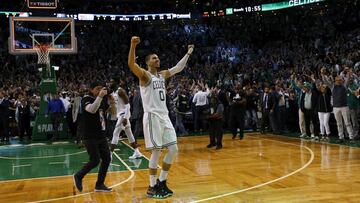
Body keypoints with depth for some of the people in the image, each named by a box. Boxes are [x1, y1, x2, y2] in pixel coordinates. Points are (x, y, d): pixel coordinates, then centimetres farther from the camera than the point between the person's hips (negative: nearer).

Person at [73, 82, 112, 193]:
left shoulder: (102, 101, 11)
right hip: (90, 137, -7)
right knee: (95, 161, -9)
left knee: (107, 159, 3)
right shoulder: (85, 99, -11)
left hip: (101, 135, 8)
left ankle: (99, 185, 14)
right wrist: (100, 96, -37)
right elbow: (92, 109, -34)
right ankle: (78, 176, 15)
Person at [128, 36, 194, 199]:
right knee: (156, 152, -6)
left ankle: (162, 182, 18)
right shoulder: (144, 75, -5)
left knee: (173, 149, 5)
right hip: (152, 117, -8)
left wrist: (188, 53, 23)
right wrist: (133, 45, -36)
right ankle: (152, 187, 6)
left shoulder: (163, 74, 17)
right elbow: (131, 64, -23)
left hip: (164, 116, 8)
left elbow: (178, 68, 27)